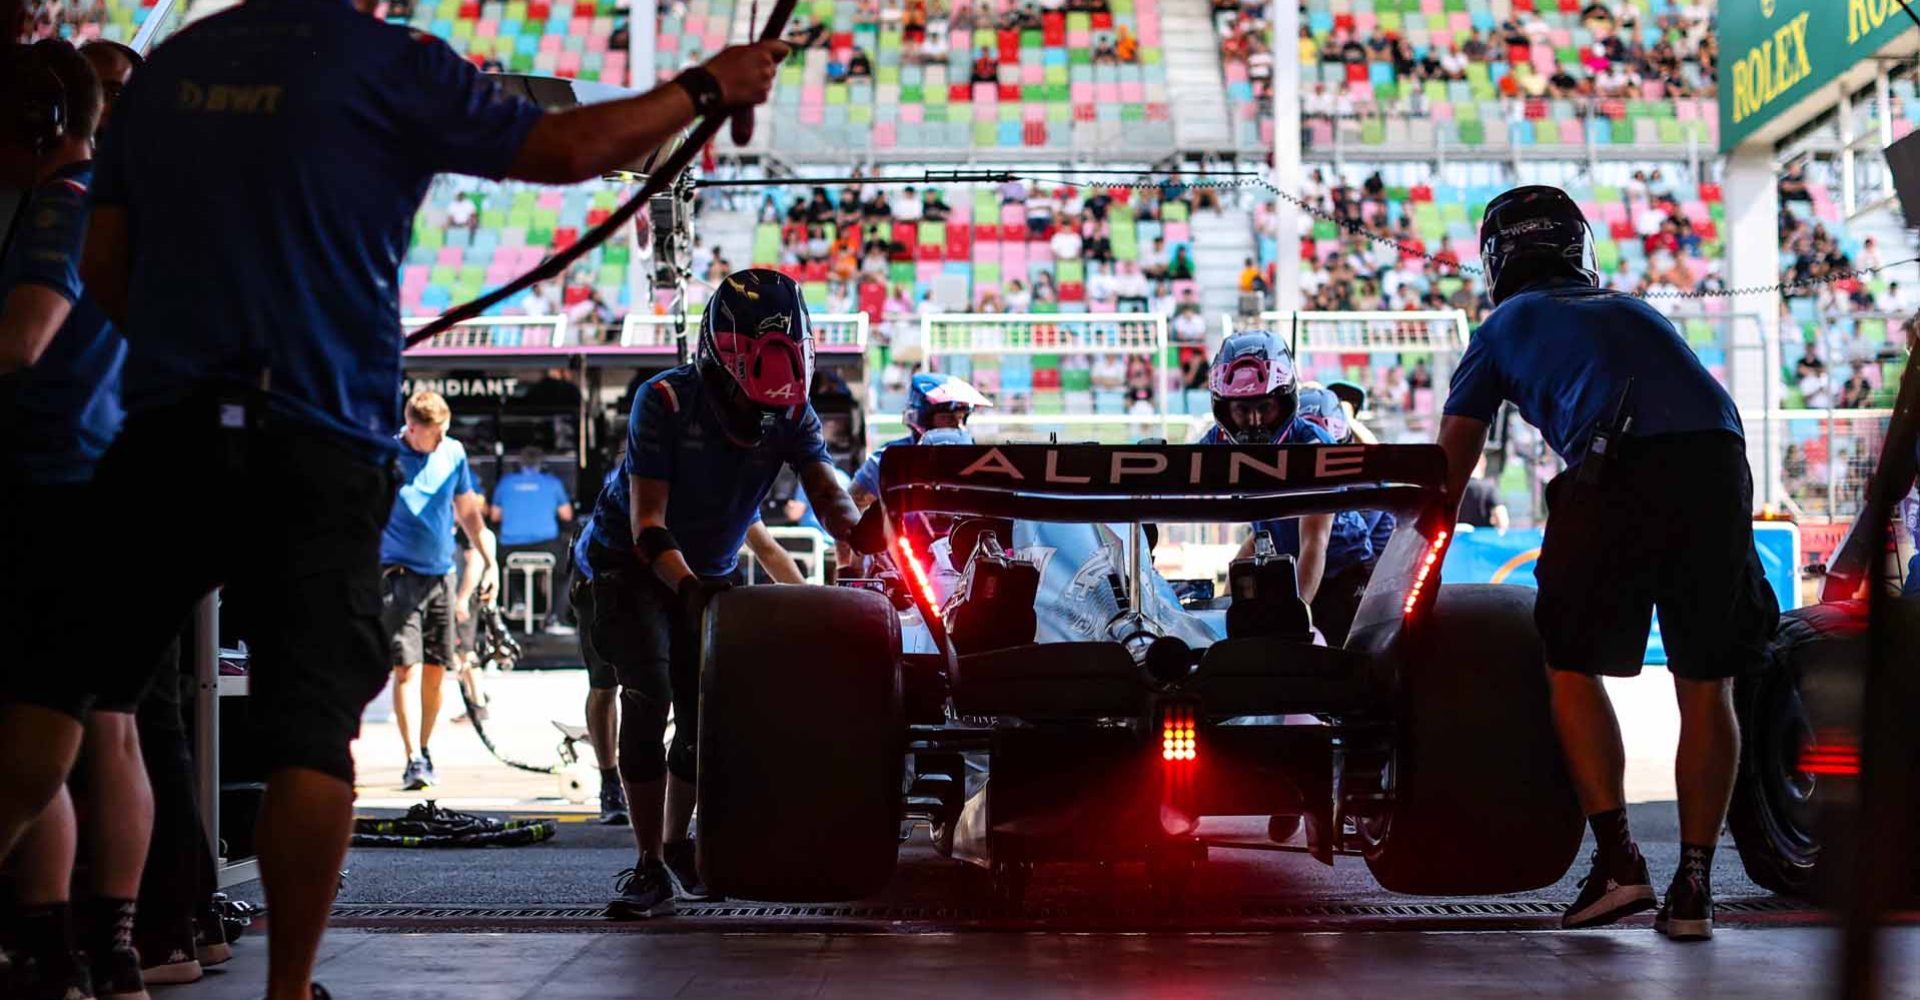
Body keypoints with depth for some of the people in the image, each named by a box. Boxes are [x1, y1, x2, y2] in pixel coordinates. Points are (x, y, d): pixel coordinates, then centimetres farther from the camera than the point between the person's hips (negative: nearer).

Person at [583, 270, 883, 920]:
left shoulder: (791, 415, -11)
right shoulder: (666, 401, -25)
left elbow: (825, 489, -25)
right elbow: (647, 523, -29)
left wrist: (857, 529, -50)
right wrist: (687, 587, -47)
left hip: (708, 573, 5)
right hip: (630, 565, -5)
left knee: (706, 712, 2)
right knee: (649, 694, -22)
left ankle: (677, 848, 25)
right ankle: (650, 866, -19)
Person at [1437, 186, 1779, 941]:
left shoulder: (1504, 328, 23)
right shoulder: (1633, 311, 35)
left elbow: (1448, 474, 22)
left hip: (1619, 470, -3)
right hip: (1719, 458, 4)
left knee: (1573, 667, 13)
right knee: (1706, 687, 11)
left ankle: (1617, 858, 3)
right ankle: (1694, 885, 10)